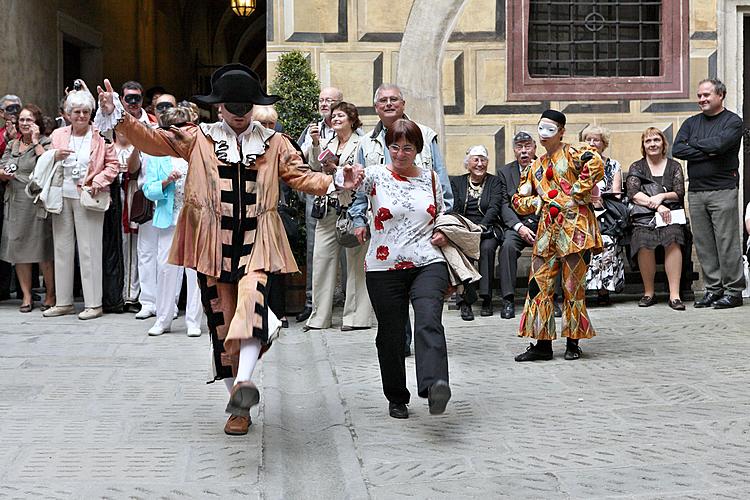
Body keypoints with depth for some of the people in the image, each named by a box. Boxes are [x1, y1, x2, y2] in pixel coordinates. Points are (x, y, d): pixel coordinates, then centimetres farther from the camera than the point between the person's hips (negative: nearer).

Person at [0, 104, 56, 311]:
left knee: (43, 251, -5)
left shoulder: (45, 143, 0)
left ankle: (51, 295, 7)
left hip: (38, 203, -5)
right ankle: (26, 296, 14)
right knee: (18, 249, 6)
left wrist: (36, 142, -12)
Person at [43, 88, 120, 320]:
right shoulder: (58, 135, 11)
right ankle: (63, 302, 16)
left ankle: (93, 303, 2)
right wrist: (55, 157, -7)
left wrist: (98, 181, -13)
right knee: (62, 247, 8)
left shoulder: (101, 135, 0)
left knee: (89, 249, -4)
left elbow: (113, 164, 1)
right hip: (62, 196, 5)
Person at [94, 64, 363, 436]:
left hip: (256, 241, 0)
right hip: (213, 244, 0)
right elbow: (153, 141, 6)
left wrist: (336, 183, -7)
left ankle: (244, 382, -39)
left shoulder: (273, 143, 13)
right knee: (221, 320, 2)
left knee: (251, 299, -29)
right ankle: (239, 408, 11)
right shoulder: (198, 138, 10)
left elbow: (300, 176, 9)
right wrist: (119, 117, -8)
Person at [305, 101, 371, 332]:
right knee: (321, 257, 1)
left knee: (356, 261, -3)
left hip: (352, 207, -6)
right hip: (328, 208, 6)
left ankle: (357, 316, 3)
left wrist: (337, 171, -13)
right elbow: (315, 166, 6)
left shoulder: (362, 144, 1)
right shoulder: (328, 144, 19)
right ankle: (319, 316, 7)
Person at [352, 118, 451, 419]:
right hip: (384, 270, 0)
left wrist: (443, 234, 3)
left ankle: (434, 385, -42)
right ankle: (397, 399, 26)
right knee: (391, 336, 8)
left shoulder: (430, 178, 9)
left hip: (428, 265, 0)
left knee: (428, 322, -24)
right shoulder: (376, 175, 1)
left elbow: (443, 214, 24)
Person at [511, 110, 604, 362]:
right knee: (538, 285, 2)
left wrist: (576, 193, -16)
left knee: (573, 287, 0)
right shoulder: (536, 167, 19)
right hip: (547, 231, 6)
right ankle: (542, 344, 8)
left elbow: (595, 164, -22)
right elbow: (519, 202, 20)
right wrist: (540, 200, 1)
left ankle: (573, 343, 11)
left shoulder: (572, 153, 0)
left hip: (574, 228, -6)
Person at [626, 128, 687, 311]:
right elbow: (633, 194, 2)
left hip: (670, 213, 0)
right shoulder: (636, 168, 17)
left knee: (672, 239, -33)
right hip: (644, 215, 0)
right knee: (644, 241, -32)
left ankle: (674, 294, -32)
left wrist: (662, 196, -9)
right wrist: (656, 205, -11)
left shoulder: (674, 166, 19)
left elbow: (679, 193, 11)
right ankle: (648, 292, -18)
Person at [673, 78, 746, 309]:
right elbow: (677, 149, 2)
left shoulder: (733, 121, 2)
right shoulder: (691, 123, 17)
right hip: (695, 192, 5)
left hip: (723, 190, -5)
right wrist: (707, 152, -8)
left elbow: (719, 143, -17)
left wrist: (694, 144, -1)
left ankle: (734, 290, 0)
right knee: (703, 244, 5)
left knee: (727, 242, -6)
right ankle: (713, 289, 12)